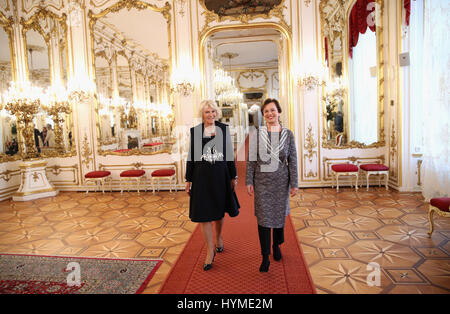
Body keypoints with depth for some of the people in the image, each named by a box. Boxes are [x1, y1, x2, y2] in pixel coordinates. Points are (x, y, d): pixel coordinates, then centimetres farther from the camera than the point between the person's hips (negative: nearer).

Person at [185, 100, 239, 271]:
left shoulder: (224, 129, 3)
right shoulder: (195, 131, 2)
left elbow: (230, 154, 6)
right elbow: (191, 157, 5)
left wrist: (233, 176, 6)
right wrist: (188, 180, 4)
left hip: (220, 174, 1)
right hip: (201, 175, 0)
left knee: (219, 210, 15)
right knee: (204, 213, -1)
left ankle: (218, 238, 42)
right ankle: (210, 251, 12)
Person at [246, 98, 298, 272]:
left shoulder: (288, 134, 1)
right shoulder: (257, 134, -1)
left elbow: (293, 160, 1)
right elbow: (251, 160, 0)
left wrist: (294, 183, -2)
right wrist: (249, 181, -3)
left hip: (281, 181, 1)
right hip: (262, 181, -1)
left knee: (279, 214, 14)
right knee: (263, 217, 1)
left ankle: (276, 245, 41)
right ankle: (265, 257, 13)